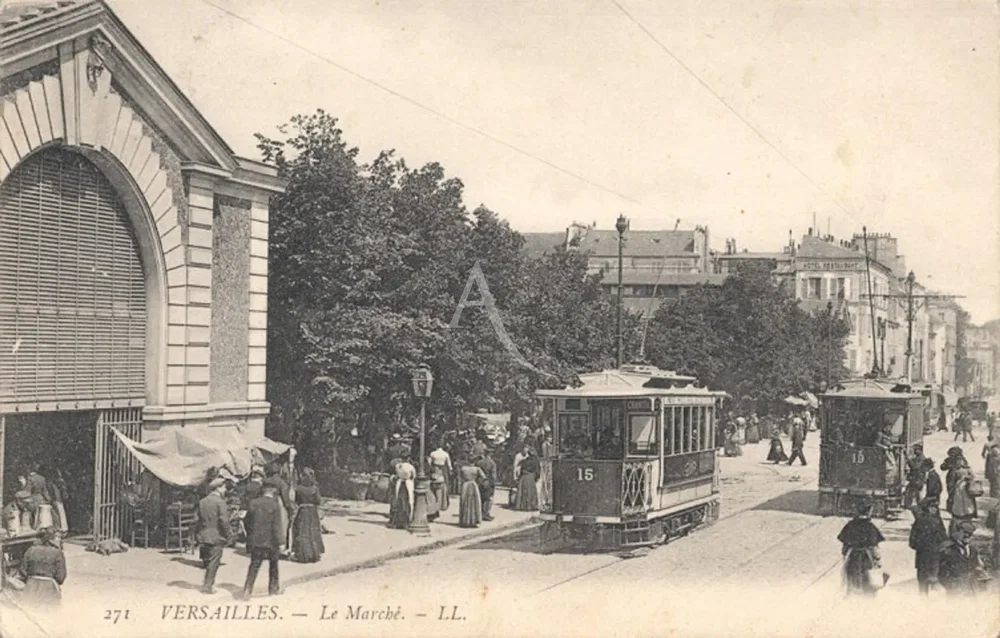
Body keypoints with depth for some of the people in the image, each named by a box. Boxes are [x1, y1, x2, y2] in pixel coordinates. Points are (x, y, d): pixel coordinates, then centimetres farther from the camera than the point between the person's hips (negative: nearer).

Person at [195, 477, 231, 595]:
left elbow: (198, 520, 10)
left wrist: (198, 536, 16)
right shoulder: (220, 502, -13)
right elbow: (224, 521, -16)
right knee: (213, 562, 2)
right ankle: (207, 586, 3)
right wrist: (228, 535, -4)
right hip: (216, 537, -6)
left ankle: (209, 583, 24)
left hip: (203, 537, 6)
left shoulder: (202, 502, 7)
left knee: (207, 562, 16)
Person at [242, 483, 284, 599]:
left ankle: (247, 590, -6)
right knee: (273, 565, 15)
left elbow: (248, 521, 7)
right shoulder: (275, 505, -12)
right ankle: (273, 589, 24)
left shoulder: (254, 503, 0)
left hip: (256, 540, 3)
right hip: (270, 541, -3)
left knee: (254, 566, 5)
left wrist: (250, 537, 18)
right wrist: (280, 542, -10)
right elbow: (277, 526, -14)